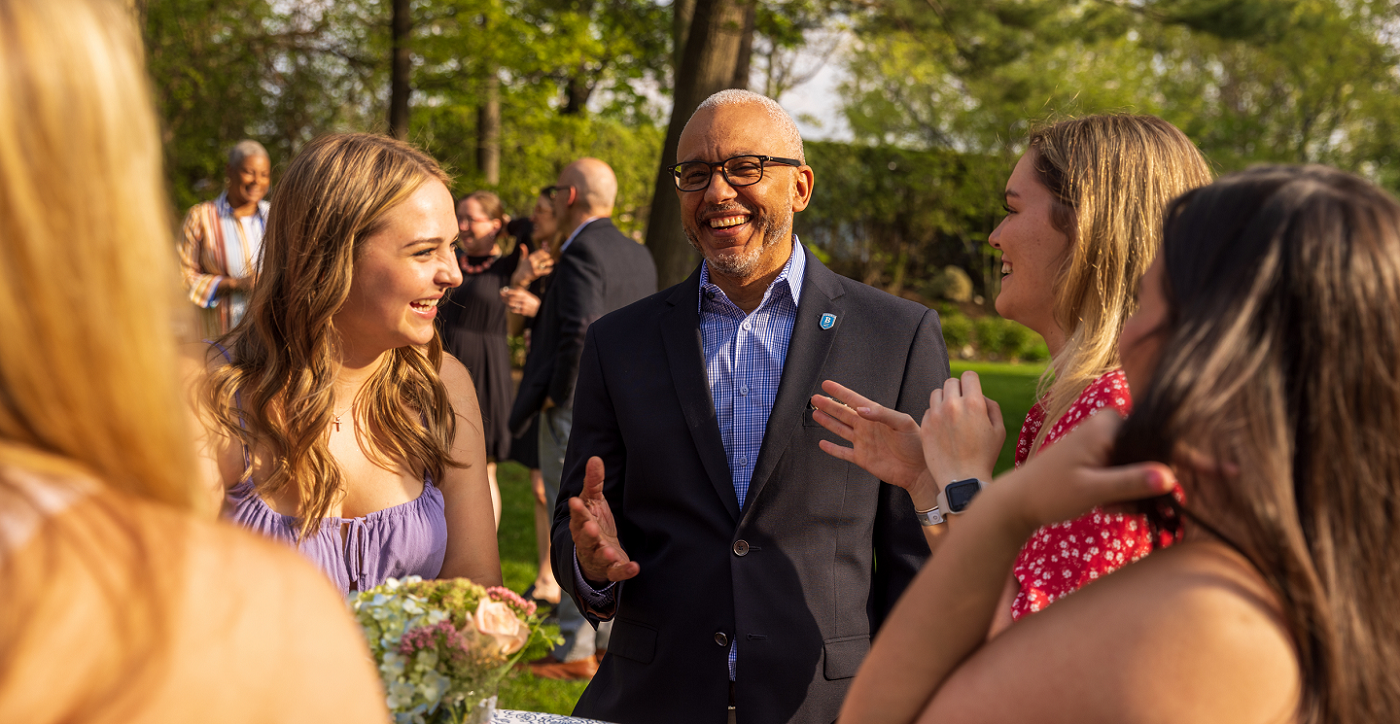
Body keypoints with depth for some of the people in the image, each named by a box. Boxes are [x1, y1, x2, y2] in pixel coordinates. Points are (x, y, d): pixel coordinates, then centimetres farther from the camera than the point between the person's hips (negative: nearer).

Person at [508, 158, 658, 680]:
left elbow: (579, 329, -26)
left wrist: (557, 395, -14)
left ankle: (576, 651, 2)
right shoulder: (639, 255, 12)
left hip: (577, 411, -9)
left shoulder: (582, 252, -15)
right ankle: (615, 640, 20)